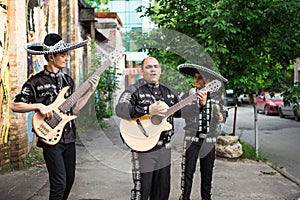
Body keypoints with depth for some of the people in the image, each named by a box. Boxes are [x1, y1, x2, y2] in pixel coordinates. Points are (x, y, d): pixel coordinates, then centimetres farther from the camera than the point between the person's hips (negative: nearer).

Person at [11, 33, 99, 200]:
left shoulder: (68, 80, 11)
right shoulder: (36, 81, -8)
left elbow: (73, 109, 12)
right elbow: (15, 106, -7)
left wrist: (90, 91, 5)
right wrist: (39, 106, -21)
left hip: (69, 137, 6)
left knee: (69, 180, 13)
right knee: (59, 183, -9)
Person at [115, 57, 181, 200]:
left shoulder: (169, 92, 12)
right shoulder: (134, 90, -8)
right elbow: (120, 109, -25)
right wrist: (149, 110, -34)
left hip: (164, 148, 6)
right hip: (143, 148, -6)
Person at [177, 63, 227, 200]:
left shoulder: (216, 96, 7)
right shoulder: (189, 95, -2)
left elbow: (221, 117, 15)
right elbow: (184, 115, -14)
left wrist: (220, 117, -8)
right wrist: (200, 103, -21)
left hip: (209, 139, 3)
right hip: (192, 138, -2)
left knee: (207, 173, 11)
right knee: (187, 172, -1)